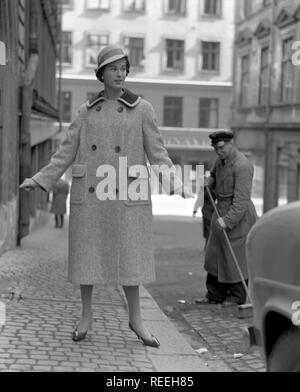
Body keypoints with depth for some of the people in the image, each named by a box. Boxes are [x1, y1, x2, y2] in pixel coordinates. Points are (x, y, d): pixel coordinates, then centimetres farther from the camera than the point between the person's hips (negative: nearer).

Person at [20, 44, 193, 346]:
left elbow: (157, 153, 1)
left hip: (126, 193, -2)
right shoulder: (86, 111, 9)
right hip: (89, 193, 2)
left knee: (129, 256, -2)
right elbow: (67, 152, 9)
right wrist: (39, 180, 2)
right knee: (86, 253, 3)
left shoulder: (142, 109, 3)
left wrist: (176, 184, -13)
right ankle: (86, 315, 18)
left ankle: (135, 318, 12)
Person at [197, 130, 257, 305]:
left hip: (238, 215, -9)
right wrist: (210, 181, 6)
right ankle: (215, 296, 18)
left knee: (236, 256, -1)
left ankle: (238, 297, 12)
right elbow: (215, 175, 29)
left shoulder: (242, 166, -21)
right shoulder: (221, 160, 8)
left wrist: (228, 220, -29)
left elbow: (242, 199, -24)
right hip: (221, 211, 9)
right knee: (215, 254, 10)